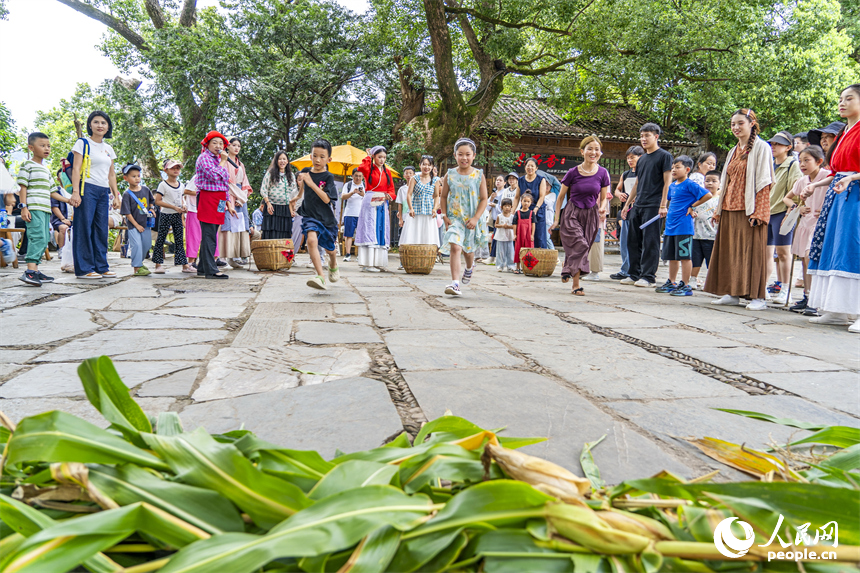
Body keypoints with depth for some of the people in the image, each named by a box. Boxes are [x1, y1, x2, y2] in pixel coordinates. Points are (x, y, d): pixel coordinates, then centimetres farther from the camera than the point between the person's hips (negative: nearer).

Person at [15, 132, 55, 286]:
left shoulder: (45, 168, 23)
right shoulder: (27, 165, -2)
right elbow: (22, 187, -7)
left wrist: (49, 213, 24)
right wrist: (24, 207, -16)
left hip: (45, 209, 9)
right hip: (33, 209, -9)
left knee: (44, 241, 7)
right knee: (38, 238, -20)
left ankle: (35, 270, 11)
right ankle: (30, 272, -26)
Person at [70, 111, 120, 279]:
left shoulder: (108, 148, 18)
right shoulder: (83, 143, 1)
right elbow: (76, 168, -6)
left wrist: (116, 195, 16)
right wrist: (75, 192, -15)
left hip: (103, 192, 6)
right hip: (87, 189, -6)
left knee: (102, 230, 6)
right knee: (84, 228, -6)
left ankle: (101, 266, 11)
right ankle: (84, 269, -4)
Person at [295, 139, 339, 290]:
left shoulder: (328, 177, -8)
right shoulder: (305, 171, 3)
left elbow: (326, 199, -21)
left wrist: (311, 183, -25)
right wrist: (301, 184, 1)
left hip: (326, 217, 0)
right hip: (309, 215, 1)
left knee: (329, 248, 17)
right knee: (311, 239, -28)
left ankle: (333, 264, 54)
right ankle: (321, 277, -32)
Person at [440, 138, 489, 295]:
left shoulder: (479, 176, -3)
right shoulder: (450, 175, -1)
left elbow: (484, 199, -3)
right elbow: (443, 197, 7)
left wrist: (475, 218, -13)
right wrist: (445, 216, -2)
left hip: (472, 220, 1)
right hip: (454, 218, -1)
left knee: (468, 249, 17)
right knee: (455, 247, -17)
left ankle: (469, 267, 51)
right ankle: (455, 283, -17)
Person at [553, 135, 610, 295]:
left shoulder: (603, 173, 1)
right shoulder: (573, 172, -6)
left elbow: (603, 198, 10)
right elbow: (561, 197, 3)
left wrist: (602, 208, -12)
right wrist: (557, 219, 0)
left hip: (591, 215, 3)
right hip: (572, 214, -3)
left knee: (581, 250, 4)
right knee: (579, 245, -19)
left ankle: (568, 272, 23)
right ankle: (576, 285, -9)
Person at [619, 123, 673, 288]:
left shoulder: (664, 156, -1)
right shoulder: (641, 159, 19)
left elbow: (667, 182, -8)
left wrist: (663, 205, -15)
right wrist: (627, 204, 20)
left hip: (653, 206, -7)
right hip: (637, 206, 7)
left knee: (650, 242, -7)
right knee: (633, 241, 8)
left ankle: (649, 277, -3)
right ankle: (634, 274, 16)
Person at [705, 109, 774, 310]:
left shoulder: (761, 148, -2)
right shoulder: (734, 151, 19)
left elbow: (764, 182, -9)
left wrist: (757, 211, -18)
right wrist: (719, 209, 15)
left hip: (750, 208, -7)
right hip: (730, 208, 7)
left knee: (752, 250, -6)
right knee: (730, 250, 6)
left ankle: (758, 296, -3)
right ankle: (733, 293, 13)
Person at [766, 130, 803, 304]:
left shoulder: (793, 165, -2)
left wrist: (790, 212, -16)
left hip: (782, 212, -7)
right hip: (766, 212, 7)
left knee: (782, 251, -4)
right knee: (766, 251, 6)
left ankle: (784, 289, 1)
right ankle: (764, 286, 10)